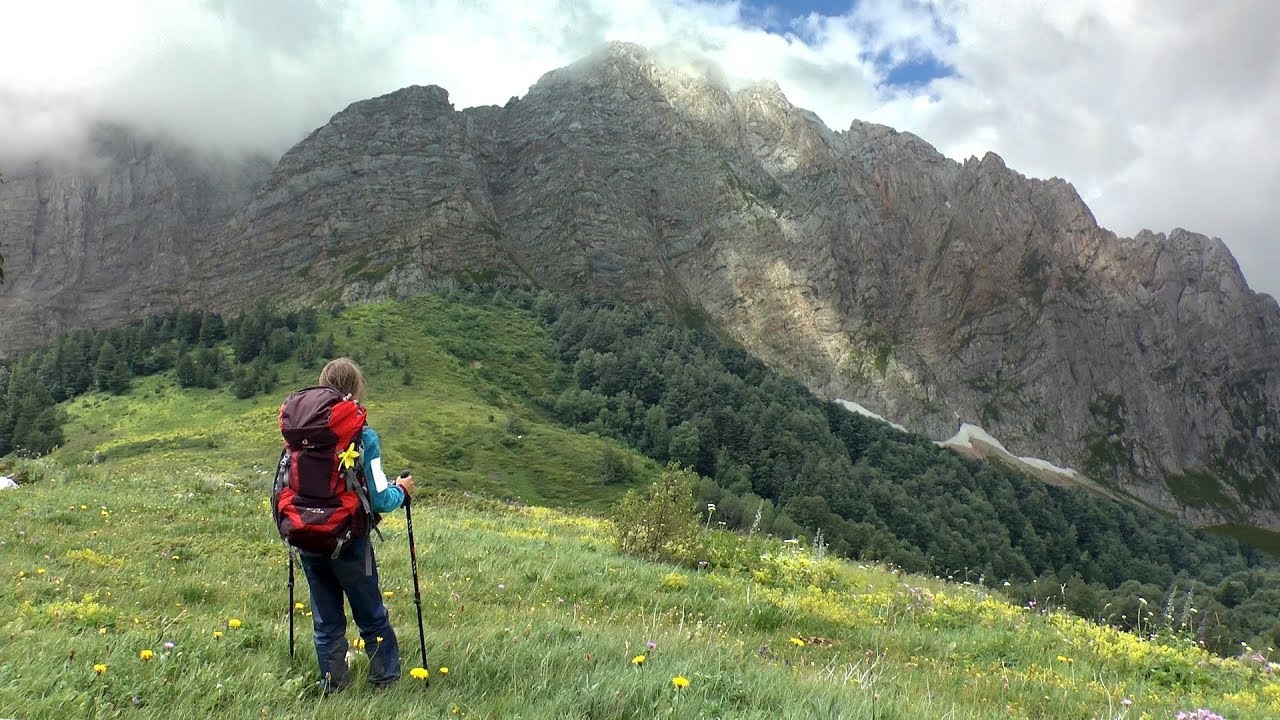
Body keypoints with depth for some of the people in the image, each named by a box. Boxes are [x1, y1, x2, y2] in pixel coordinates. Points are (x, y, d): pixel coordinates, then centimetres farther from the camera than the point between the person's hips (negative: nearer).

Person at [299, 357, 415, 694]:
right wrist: (401, 490, 4)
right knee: (373, 619, 14)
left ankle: (333, 688, 25)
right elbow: (379, 500, -16)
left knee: (326, 622, 17)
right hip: (349, 542, -4)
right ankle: (386, 682, 23)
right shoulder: (363, 437, -16)